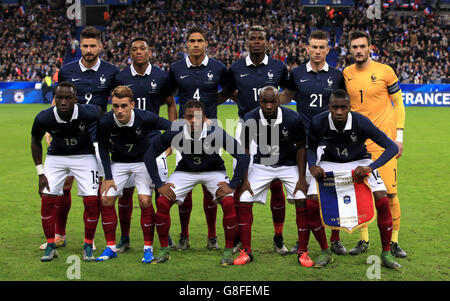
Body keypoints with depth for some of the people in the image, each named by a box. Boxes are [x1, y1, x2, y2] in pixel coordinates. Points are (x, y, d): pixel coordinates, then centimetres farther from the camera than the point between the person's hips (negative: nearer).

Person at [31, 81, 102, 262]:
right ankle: (50, 246, 6)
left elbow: (100, 111, 0)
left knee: (92, 200, -11)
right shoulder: (44, 118, -24)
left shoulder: (88, 113, -28)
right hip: (56, 157, 1)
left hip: (84, 156, -1)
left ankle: (88, 246, 6)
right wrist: (40, 173, -5)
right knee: (47, 199, -9)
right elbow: (35, 142, -3)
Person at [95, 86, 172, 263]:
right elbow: (103, 148, -5)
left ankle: (148, 248, 0)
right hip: (118, 163, 2)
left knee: (145, 201, -16)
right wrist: (108, 177, -6)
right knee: (106, 200, -7)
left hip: (143, 160, -2)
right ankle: (111, 247, 7)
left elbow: (172, 128, -14)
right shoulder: (105, 122, -22)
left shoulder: (145, 118, -29)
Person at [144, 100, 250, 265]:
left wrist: (232, 185, -22)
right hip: (185, 171, 1)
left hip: (213, 171, -1)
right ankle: (164, 250, 4)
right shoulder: (174, 133, -25)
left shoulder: (216, 133, -28)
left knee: (229, 203, -24)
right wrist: (158, 184, -14)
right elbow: (150, 155, -11)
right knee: (162, 202, -15)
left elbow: (243, 157, -19)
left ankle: (228, 251, -6)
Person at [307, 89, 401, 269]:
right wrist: (312, 166, -25)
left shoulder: (362, 123, -29)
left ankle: (386, 253, -2)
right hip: (330, 163, 1)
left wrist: (370, 168, -37)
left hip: (359, 162, -1)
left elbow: (392, 147, -26)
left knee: (382, 200, -20)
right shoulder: (318, 123, -24)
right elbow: (311, 148, -4)